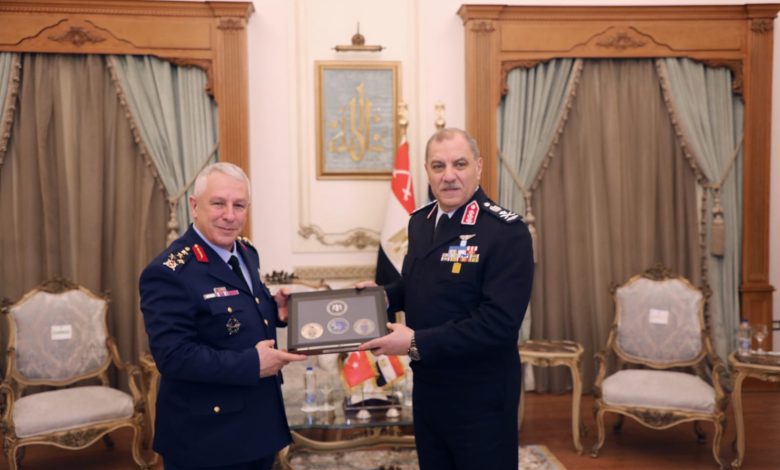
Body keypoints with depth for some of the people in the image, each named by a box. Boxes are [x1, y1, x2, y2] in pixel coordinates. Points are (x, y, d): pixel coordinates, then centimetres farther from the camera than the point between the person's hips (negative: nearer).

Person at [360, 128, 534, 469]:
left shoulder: (507, 232, -20)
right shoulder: (420, 221, 4)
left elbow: (499, 322, -27)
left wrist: (417, 343, -27)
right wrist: (384, 295, -3)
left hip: (480, 395, -7)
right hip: (427, 386, 7)